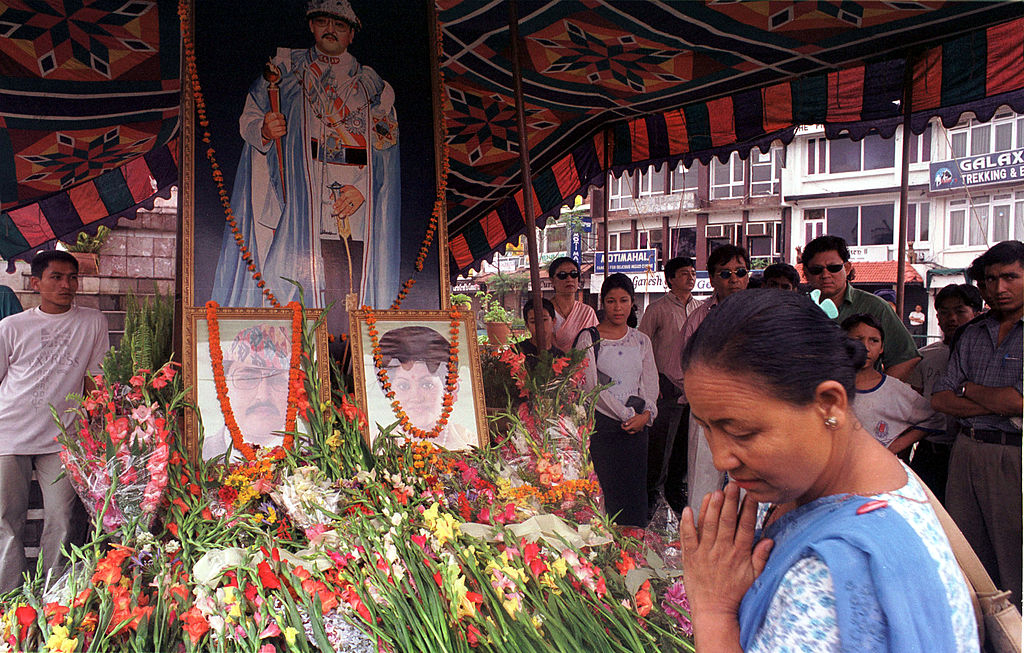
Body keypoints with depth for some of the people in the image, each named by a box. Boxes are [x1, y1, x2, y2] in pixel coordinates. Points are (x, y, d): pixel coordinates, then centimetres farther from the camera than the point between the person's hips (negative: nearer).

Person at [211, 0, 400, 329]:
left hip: (355, 211, 1)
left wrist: (362, 189, -8)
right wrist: (265, 130, -12)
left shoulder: (371, 84, 18)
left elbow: (386, 145, 9)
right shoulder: (285, 68, 17)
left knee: (347, 297, -9)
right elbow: (248, 120, 13)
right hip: (298, 197, -1)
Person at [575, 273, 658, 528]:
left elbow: (650, 384, 11)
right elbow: (591, 385, -8)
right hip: (601, 425, -4)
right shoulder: (589, 338, -1)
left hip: (636, 428, 4)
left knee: (634, 494, 5)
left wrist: (645, 415, -8)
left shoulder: (641, 341, 14)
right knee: (603, 491, -5)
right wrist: (626, 415, -11)